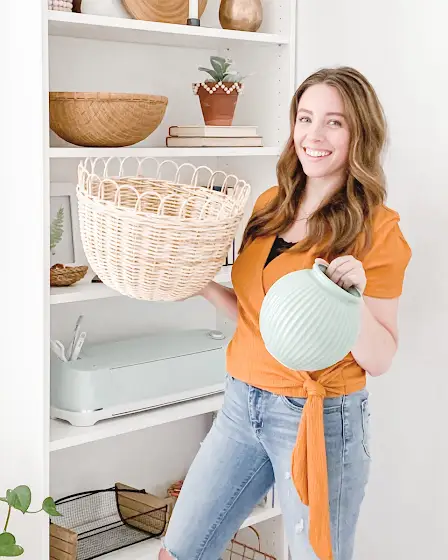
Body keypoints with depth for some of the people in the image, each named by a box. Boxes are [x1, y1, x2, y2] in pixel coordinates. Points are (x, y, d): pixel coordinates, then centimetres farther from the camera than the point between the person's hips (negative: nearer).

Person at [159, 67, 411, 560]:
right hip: (243, 404, 6)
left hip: (319, 420, -6)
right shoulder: (270, 205, 5)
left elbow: (379, 361, -11)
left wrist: (354, 295, -27)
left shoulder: (377, 229, -11)